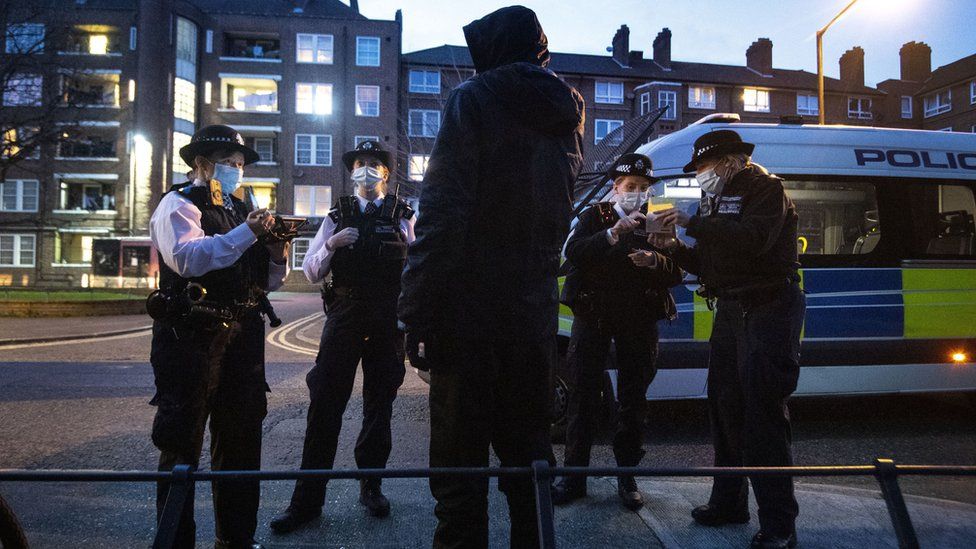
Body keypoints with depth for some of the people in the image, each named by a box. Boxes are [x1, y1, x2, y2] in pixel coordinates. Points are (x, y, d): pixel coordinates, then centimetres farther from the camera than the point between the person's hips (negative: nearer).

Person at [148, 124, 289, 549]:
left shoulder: (240, 210, 19)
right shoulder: (178, 205, 0)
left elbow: (265, 282, 20)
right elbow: (187, 258, -21)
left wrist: (277, 255, 0)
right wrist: (247, 232, -23)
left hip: (243, 338, 7)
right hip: (191, 338, -7)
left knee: (241, 442, 12)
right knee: (182, 446, 1)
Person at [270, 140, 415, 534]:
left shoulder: (404, 217, 8)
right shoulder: (337, 217, 10)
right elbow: (311, 273, 6)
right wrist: (331, 245, -11)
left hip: (388, 322, 0)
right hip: (343, 319, 0)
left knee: (379, 406, 10)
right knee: (324, 407, -2)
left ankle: (371, 486, 26)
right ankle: (307, 499, 8)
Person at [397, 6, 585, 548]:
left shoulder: (475, 100, -5)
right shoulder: (568, 112, 15)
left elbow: (441, 216, -14)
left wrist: (419, 315, -14)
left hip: (471, 307, -6)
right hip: (536, 312, 6)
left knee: (459, 460, 2)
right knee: (528, 445, 17)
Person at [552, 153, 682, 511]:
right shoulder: (595, 215, 7)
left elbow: (677, 273, 6)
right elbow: (572, 252, -12)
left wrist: (654, 260, -16)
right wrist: (613, 234, -24)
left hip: (639, 318, 2)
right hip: (593, 314, -1)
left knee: (633, 397, 6)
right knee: (583, 393, 0)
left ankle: (627, 476, 18)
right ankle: (575, 474, 10)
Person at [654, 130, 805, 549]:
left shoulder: (765, 189, -5)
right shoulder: (717, 199, 19)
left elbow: (755, 240, -25)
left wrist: (693, 224, -21)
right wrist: (676, 249, 3)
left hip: (768, 309, -9)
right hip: (730, 309, 9)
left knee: (762, 411, -10)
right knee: (724, 405, 10)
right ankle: (729, 501, 23)